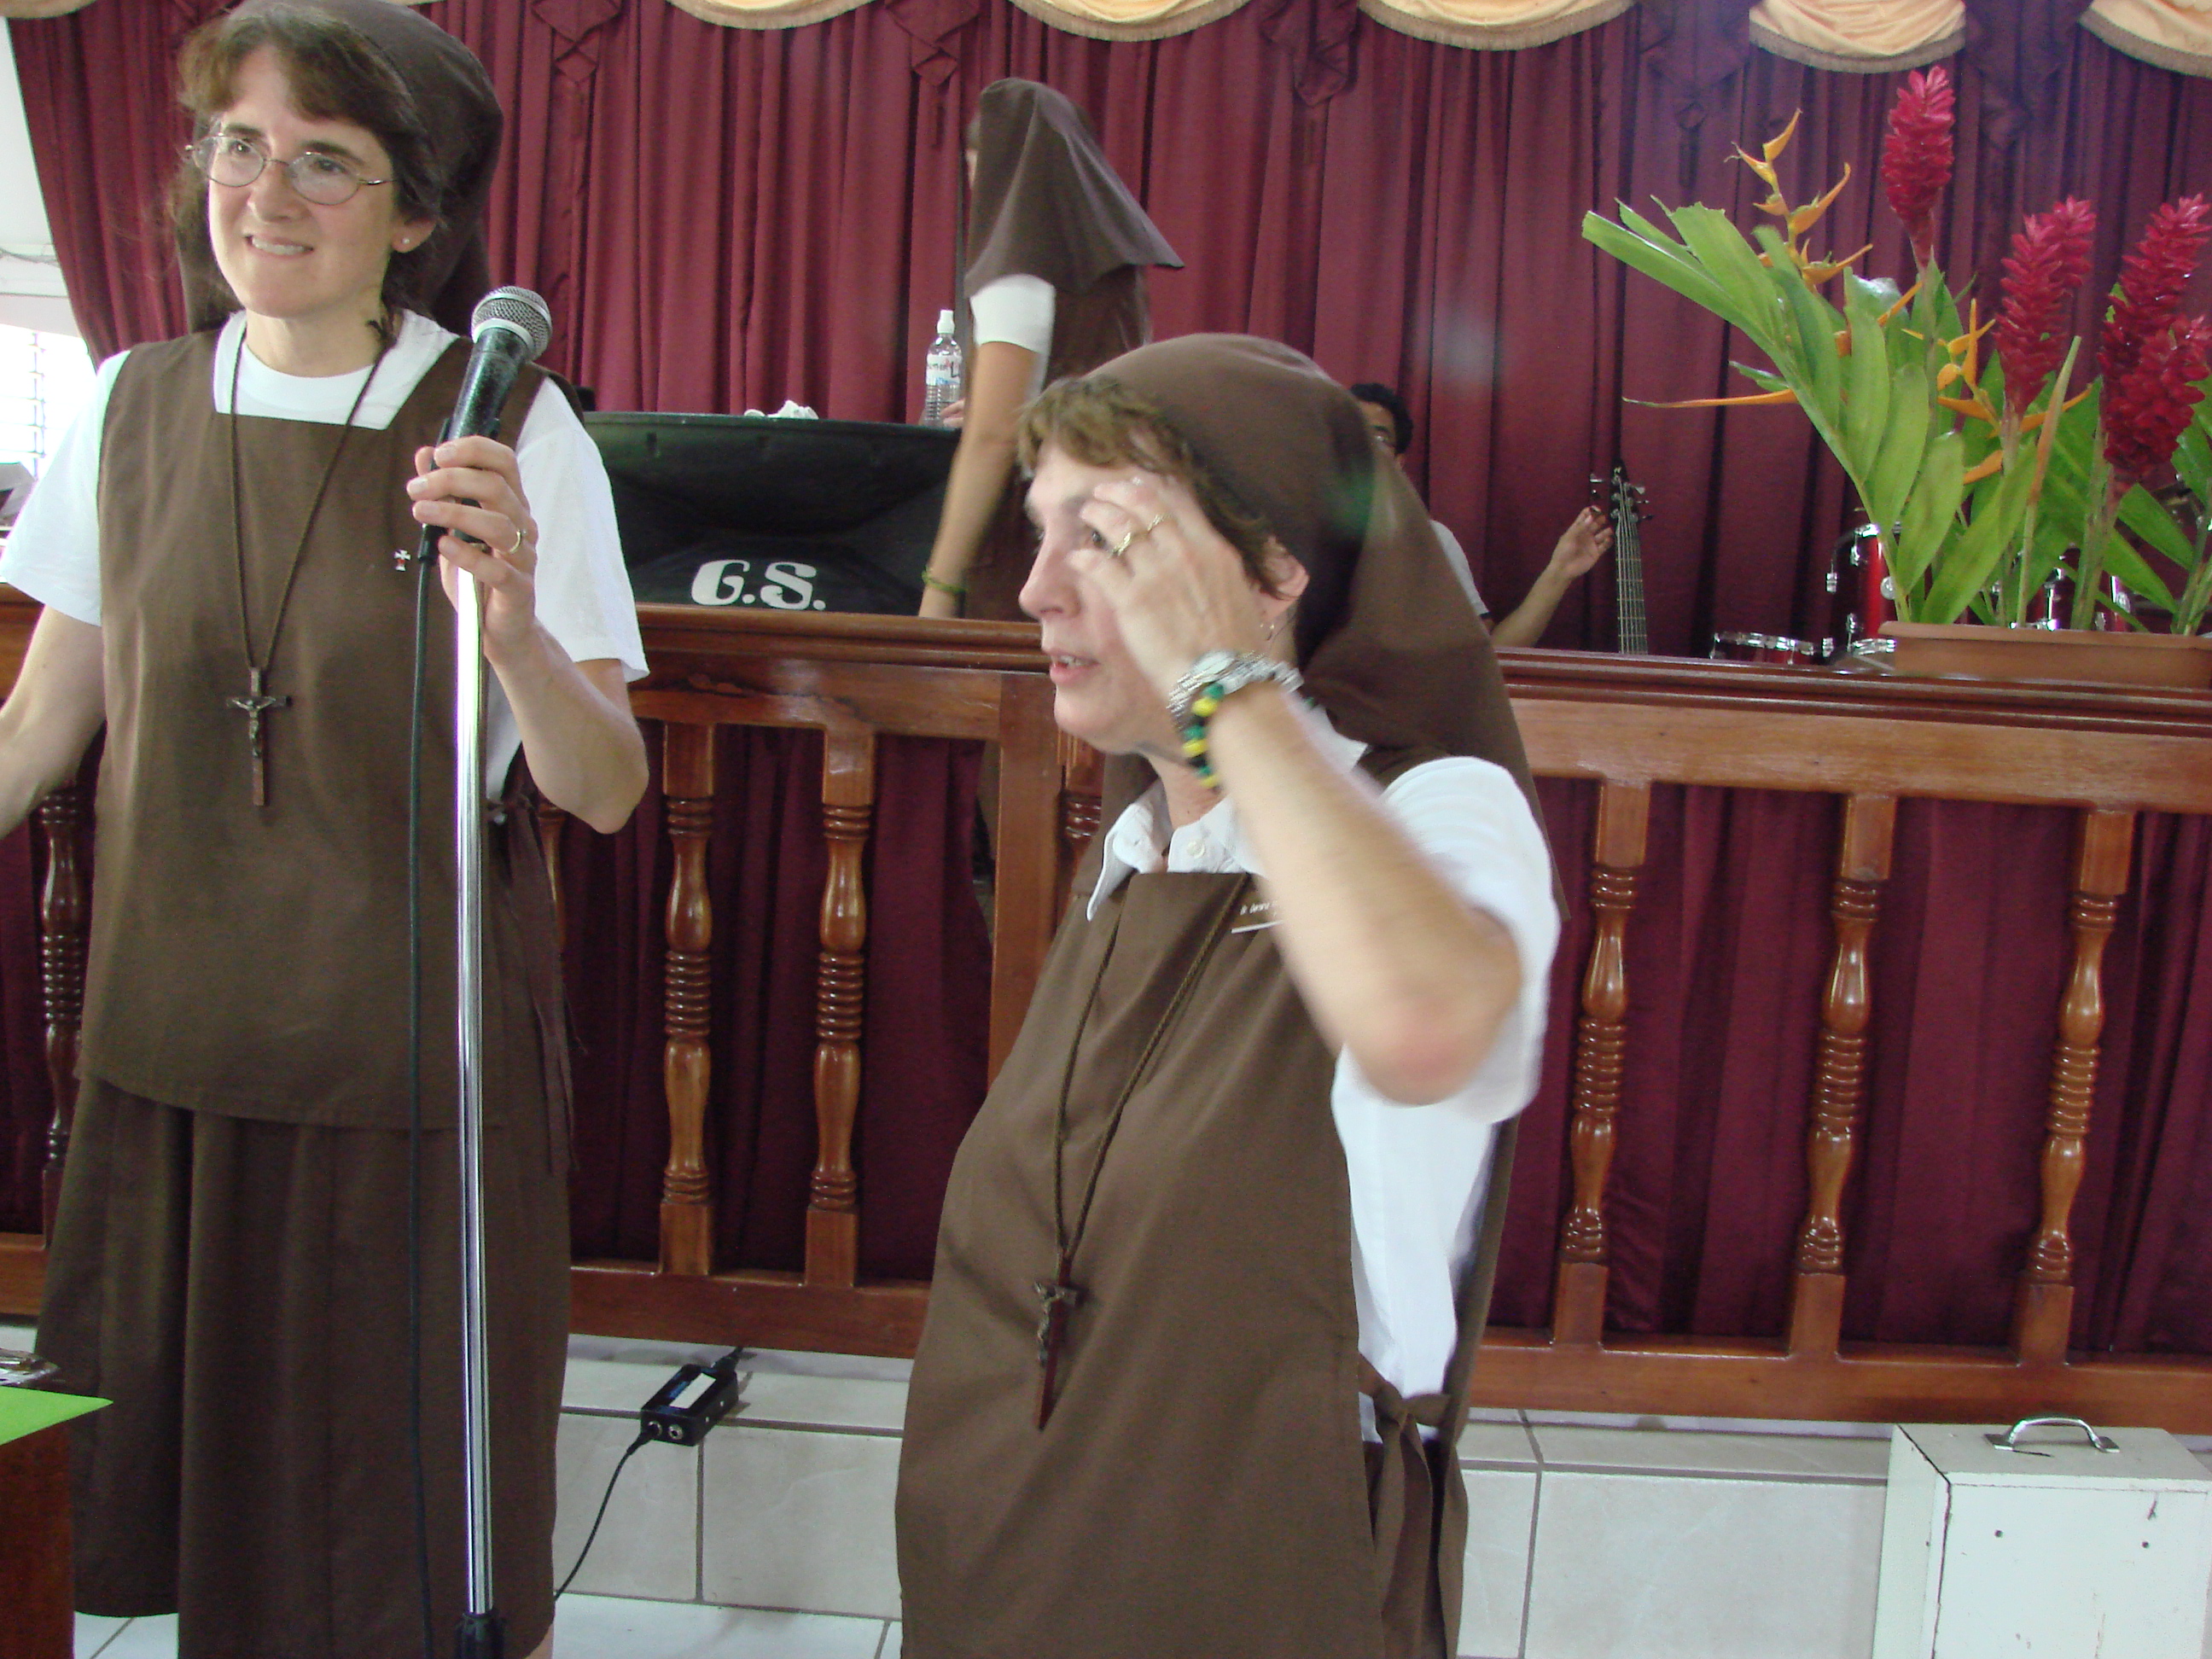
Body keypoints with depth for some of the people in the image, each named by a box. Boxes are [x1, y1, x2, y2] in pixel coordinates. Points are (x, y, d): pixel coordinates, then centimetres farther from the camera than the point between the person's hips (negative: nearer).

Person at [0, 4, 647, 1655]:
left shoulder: (516, 432, -11)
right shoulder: (133, 406, 1)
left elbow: (606, 793, -15)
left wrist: (510, 627, -32)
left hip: (421, 1056, -3)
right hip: (174, 1038, 4)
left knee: (428, 1517, 11)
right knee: (191, 1461, 20)